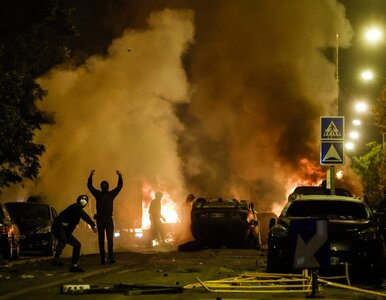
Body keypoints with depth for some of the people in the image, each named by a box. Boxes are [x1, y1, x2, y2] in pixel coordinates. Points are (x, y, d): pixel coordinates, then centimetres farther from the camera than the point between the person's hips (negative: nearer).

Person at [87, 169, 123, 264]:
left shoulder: (111, 194, 10)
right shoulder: (98, 194, 9)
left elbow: (120, 186, 8)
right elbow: (89, 186, 4)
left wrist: (120, 176, -4)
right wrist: (90, 176, -7)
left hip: (109, 219, 0)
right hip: (100, 219, 0)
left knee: (110, 238, -11)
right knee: (101, 240, 4)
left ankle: (110, 257, -18)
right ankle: (103, 258, 6)